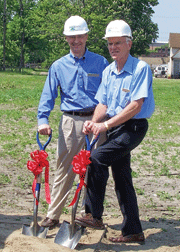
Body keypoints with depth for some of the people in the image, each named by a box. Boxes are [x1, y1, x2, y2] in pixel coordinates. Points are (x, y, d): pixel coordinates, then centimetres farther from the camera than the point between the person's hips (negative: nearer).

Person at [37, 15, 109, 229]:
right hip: (70, 121, 0)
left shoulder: (100, 63, 6)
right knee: (64, 169, 1)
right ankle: (53, 215, 7)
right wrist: (43, 119, -10)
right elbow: (48, 96, 5)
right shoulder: (58, 66, 8)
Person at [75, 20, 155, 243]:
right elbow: (103, 104, 11)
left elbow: (135, 106, -21)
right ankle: (133, 231, 20)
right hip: (115, 127, 8)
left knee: (96, 158, -23)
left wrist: (106, 125, -24)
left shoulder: (140, 68, -13)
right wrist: (93, 122, -10)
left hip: (133, 127, -8)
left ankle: (94, 216, -14)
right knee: (121, 177, 10)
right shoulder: (108, 71, 10)